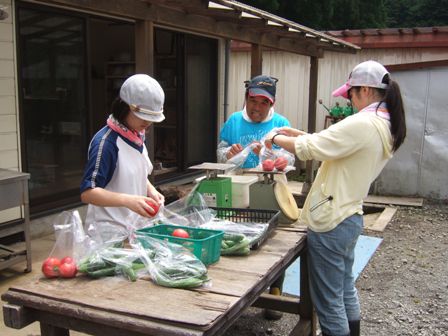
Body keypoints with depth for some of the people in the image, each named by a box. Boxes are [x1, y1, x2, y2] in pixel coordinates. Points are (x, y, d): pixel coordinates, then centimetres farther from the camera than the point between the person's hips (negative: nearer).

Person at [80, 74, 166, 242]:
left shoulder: (138, 136, 5)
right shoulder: (106, 142, -19)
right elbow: (87, 193, -22)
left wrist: (151, 190, 0)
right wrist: (127, 200, -34)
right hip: (111, 234, -7)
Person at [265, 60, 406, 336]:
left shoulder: (361, 124, -22)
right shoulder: (387, 127, 8)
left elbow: (309, 148, -21)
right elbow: (332, 145, 14)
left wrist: (276, 139, -5)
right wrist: (298, 133, 8)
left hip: (331, 223, -10)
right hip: (351, 218, 10)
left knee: (329, 303, 4)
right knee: (346, 290, 25)